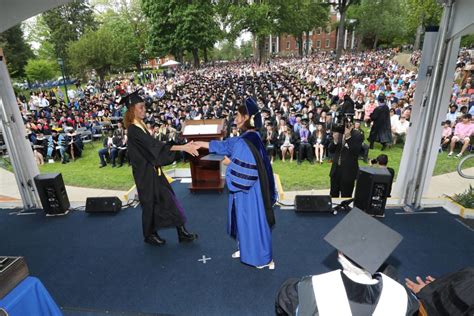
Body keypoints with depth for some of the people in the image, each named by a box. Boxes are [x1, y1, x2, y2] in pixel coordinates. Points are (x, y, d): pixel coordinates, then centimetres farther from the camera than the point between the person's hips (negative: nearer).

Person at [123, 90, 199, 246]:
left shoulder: (140, 125, 8)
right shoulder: (133, 130, -20)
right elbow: (155, 145, -29)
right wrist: (183, 147, -33)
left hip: (152, 169, 8)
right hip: (145, 173, -8)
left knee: (168, 198, 7)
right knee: (150, 202, 6)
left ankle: (182, 232, 14)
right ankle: (149, 235, 28)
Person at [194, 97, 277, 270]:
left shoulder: (245, 142, -26)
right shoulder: (250, 137, 5)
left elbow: (239, 172, -27)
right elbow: (225, 145, 15)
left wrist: (229, 163, -7)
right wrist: (201, 144, 20)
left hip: (248, 191, -10)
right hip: (250, 188, 10)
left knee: (252, 221, 6)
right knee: (246, 220, 23)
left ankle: (265, 258, 24)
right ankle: (246, 248, 43)